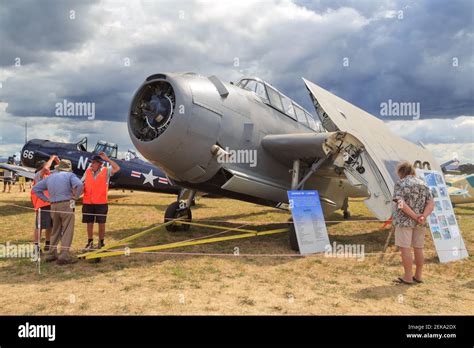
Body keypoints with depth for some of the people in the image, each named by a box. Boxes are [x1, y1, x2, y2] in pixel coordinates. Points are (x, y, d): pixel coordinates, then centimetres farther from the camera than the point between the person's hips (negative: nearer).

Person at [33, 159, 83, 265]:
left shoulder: (50, 177, 17)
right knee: (67, 231, -1)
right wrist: (76, 196, -5)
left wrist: (46, 199, 14)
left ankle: (51, 253, 23)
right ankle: (64, 255, -6)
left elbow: (36, 188, 19)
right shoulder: (70, 175, 0)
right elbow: (79, 184, -19)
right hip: (66, 204, -6)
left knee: (56, 230, 19)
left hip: (53, 206, 6)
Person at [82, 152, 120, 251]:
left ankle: (101, 243, 20)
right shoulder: (87, 171, 7)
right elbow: (82, 184, 11)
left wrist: (107, 159, -16)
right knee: (89, 223, 9)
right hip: (87, 202, 2)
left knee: (101, 223, 6)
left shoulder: (106, 171, -1)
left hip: (101, 203, -2)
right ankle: (90, 243, 22)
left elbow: (117, 168, -17)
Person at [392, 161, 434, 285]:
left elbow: (401, 203, -19)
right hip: (420, 223, 6)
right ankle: (418, 276, 19)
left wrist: (415, 217, -17)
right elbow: (431, 203, 0)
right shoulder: (423, 184, 11)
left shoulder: (400, 184, -6)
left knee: (404, 248, -1)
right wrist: (423, 217, -12)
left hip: (404, 221, -6)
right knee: (418, 248, 12)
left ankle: (408, 277, 1)